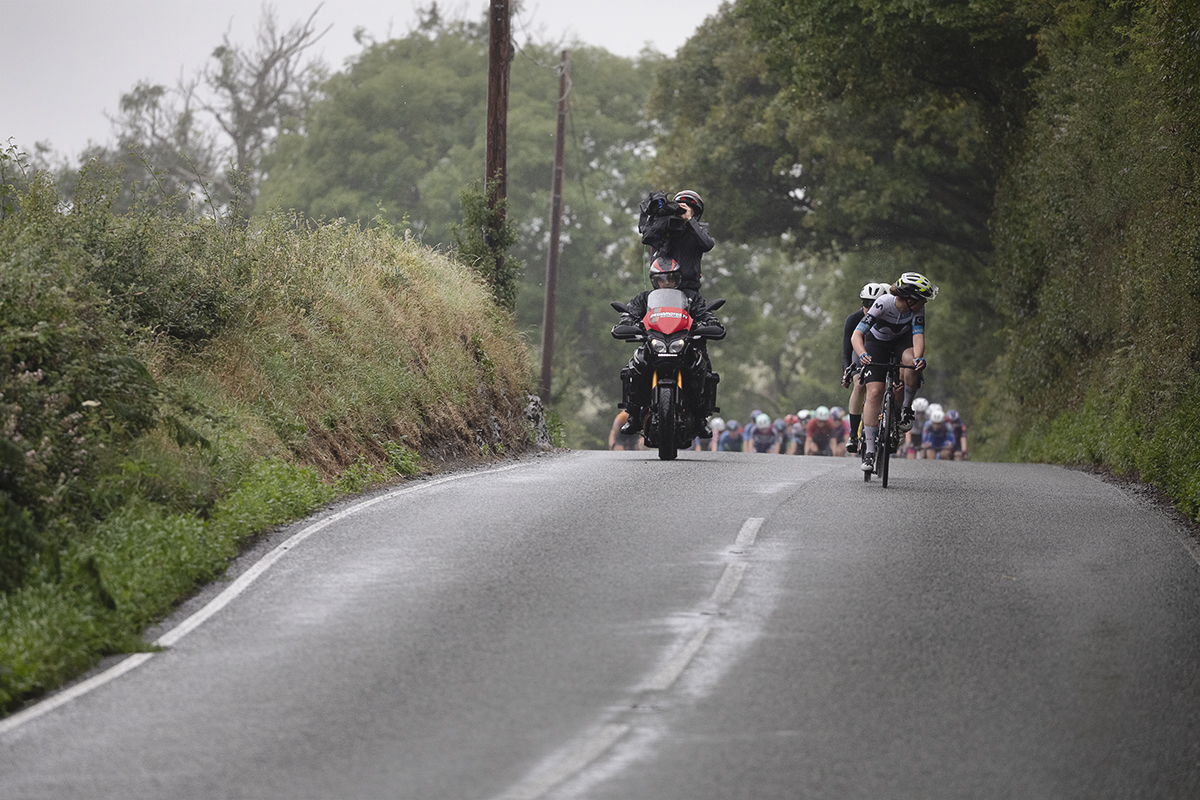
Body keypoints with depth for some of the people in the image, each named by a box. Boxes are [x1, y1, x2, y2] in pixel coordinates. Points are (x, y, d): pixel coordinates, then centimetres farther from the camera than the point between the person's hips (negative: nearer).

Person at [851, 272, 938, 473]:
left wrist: (918, 358, -55)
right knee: (874, 392, -17)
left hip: (902, 340, 2)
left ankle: (906, 408, -13)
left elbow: (918, 336, -35)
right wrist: (862, 354, -56)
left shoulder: (917, 309, -26)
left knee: (911, 360, -35)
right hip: (876, 342, -2)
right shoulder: (883, 303, -34)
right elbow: (856, 335, -36)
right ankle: (869, 450, -14)